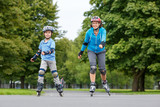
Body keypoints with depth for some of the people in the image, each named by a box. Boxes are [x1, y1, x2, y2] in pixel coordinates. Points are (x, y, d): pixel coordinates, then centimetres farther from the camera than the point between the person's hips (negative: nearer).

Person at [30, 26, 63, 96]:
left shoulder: (52, 42, -3)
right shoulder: (42, 42, 12)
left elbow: (52, 50, -18)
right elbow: (39, 51, 23)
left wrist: (46, 53, -35)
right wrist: (34, 57, 24)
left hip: (51, 59, -3)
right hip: (44, 60, 3)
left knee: (54, 73, 1)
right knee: (41, 72, -14)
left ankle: (59, 87, 10)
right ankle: (39, 88, -13)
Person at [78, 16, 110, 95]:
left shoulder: (103, 31, -13)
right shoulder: (89, 32, -9)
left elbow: (103, 38, -32)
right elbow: (85, 42, 3)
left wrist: (102, 44, -54)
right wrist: (81, 52, 9)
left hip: (100, 51, 0)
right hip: (91, 51, 0)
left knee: (102, 69, -2)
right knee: (93, 67, -19)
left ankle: (104, 83, 25)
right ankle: (92, 85, -16)